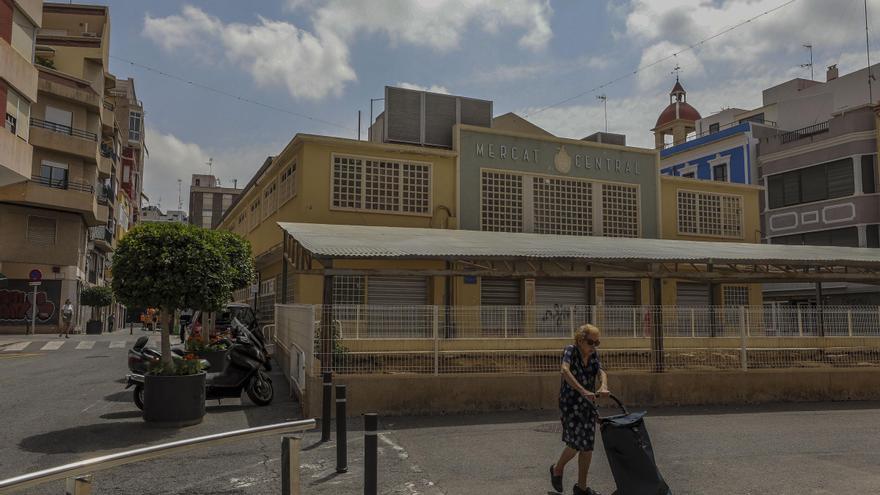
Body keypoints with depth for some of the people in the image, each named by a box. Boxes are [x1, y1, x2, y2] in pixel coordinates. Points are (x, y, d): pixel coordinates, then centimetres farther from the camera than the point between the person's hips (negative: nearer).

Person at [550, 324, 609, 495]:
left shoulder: (593, 355, 4)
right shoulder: (570, 350, -14)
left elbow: (601, 372, -11)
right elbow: (565, 370, -31)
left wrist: (603, 386, -35)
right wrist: (583, 391, -42)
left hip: (588, 403, 6)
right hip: (570, 402, -6)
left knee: (588, 445, 6)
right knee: (576, 441, -10)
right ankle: (557, 469, 19)